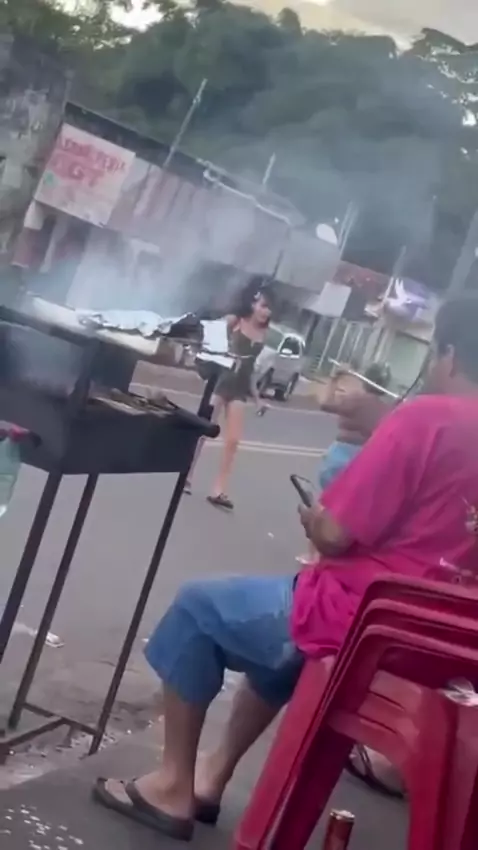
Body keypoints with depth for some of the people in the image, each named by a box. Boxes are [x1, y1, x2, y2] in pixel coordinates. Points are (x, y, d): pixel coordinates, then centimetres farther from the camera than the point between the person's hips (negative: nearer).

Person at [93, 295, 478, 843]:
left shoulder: (426, 417, -16)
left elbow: (336, 534, -16)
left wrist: (314, 522, 6)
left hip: (355, 619, -8)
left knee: (197, 608, 13)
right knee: (284, 622, 34)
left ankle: (173, 786, 19)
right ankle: (211, 777, 35)